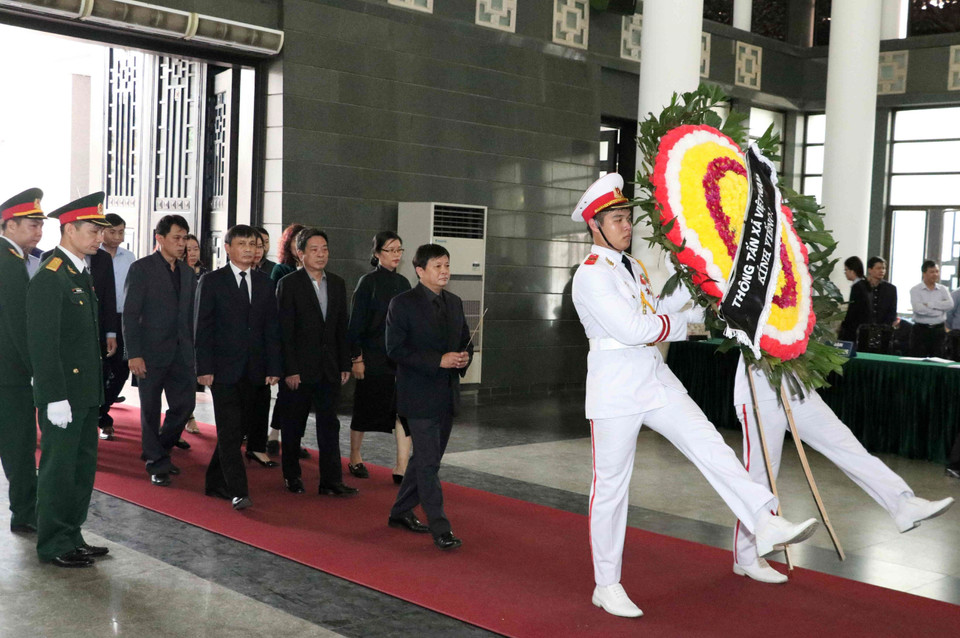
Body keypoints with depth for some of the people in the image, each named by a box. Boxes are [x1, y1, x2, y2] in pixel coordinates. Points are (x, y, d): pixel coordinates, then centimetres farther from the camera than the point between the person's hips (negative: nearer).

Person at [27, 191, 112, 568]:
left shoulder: (82, 273, 12)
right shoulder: (49, 277, -16)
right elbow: (43, 344, -19)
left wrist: (95, 391, 15)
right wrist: (56, 398, -21)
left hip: (86, 393, 9)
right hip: (63, 395, -9)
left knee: (83, 468, 15)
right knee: (59, 470, 3)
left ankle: (72, 537, 27)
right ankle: (54, 546, 15)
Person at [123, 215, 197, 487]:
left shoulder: (187, 272, 12)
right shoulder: (141, 269, -6)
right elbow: (130, 314, -9)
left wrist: (192, 350, 9)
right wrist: (134, 354, -15)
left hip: (181, 353, 5)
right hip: (151, 353, -5)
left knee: (185, 404, 5)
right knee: (151, 410, 4)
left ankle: (157, 451, 27)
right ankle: (157, 464, 17)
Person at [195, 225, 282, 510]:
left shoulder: (264, 282, 11)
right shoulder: (212, 281, 1)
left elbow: (272, 329, 10)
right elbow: (202, 327, -2)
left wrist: (274, 367, 3)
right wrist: (204, 368, -9)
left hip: (255, 371, 4)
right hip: (224, 369, -4)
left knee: (239, 429, 8)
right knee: (229, 430, -7)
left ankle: (216, 482, 22)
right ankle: (237, 491, -7)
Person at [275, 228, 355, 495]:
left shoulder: (337, 284, 10)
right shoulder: (288, 284, -6)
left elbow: (342, 328, 12)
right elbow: (284, 331, -9)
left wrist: (345, 365, 7)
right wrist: (290, 370, -14)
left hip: (329, 369, 4)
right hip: (299, 368, -4)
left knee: (329, 425, 3)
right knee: (293, 425, 8)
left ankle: (331, 480, 6)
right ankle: (291, 476, 22)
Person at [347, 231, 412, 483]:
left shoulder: (403, 283, 10)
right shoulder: (368, 282, -6)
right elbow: (356, 322, -8)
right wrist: (357, 358, -11)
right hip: (373, 357, -5)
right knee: (365, 408, 8)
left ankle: (401, 468, -2)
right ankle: (355, 459, 28)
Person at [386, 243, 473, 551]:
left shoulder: (454, 303, 11)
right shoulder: (402, 303, -9)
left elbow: (465, 340, 21)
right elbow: (395, 348, -15)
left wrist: (464, 358, -4)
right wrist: (439, 361, -21)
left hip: (447, 396, 7)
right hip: (419, 396, -7)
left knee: (425, 459, 16)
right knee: (428, 462, -6)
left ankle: (400, 512, 31)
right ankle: (440, 528, -2)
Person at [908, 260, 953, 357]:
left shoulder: (943, 289, 10)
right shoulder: (915, 290, -2)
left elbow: (950, 304, -8)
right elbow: (918, 308, -17)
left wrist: (929, 304, -13)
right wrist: (940, 310, -10)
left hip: (939, 331, 3)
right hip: (920, 330, -3)